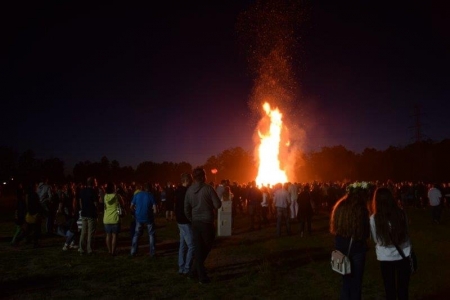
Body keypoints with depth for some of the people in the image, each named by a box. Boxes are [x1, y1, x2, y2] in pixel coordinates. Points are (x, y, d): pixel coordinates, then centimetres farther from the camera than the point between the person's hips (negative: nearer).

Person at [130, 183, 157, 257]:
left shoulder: (137, 195, 0)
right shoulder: (151, 196, -8)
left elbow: (131, 207, 2)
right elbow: (155, 210, -12)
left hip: (139, 217, 3)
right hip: (148, 218, -2)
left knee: (137, 234, 15)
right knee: (151, 234, 10)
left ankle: (133, 252, 15)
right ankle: (152, 252, 10)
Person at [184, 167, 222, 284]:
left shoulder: (189, 190, 1)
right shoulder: (208, 188, -13)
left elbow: (186, 209, 6)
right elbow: (218, 205, -10)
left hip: (195, 222, 4)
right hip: (207, 222, -4)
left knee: (198, 248, 10)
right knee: (206, 247, 14)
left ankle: (202, 275, 14)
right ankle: (195, 271, 13)